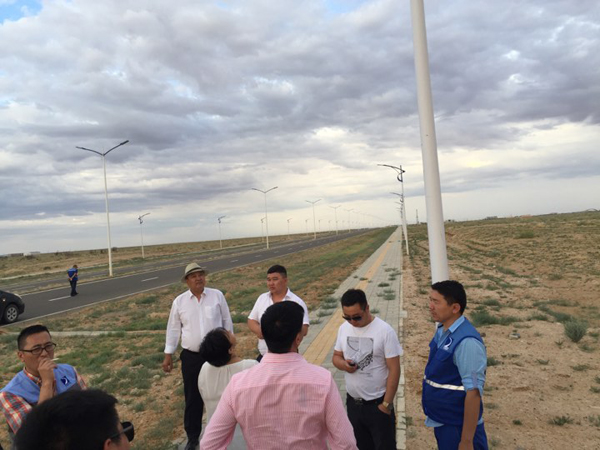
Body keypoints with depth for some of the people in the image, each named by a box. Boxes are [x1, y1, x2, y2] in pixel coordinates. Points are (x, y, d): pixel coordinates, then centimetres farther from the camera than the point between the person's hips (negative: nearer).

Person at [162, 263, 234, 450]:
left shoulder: (217, 295, -5)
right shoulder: (179, 302, -3)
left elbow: (227, 321, 3)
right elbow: (173, 329, 4)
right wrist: (168, 355, 5)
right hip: (191, 357, 1)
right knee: (192, 398, 11)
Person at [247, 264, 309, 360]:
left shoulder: (296, 302, -11)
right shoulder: (262, 298, 4)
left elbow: (303, 330, -17)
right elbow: (251, 321, 8)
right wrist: (259, 330, -15)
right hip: (263, 356, 4)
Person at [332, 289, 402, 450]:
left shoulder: (385, 331, -18)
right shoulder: (343, 328, -2)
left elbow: (394, 370, -15)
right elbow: (336, 356, 8)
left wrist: (386, 404, -14)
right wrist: (343, 364, -15)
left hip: (377, 404, -4)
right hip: (352, 402, 5)